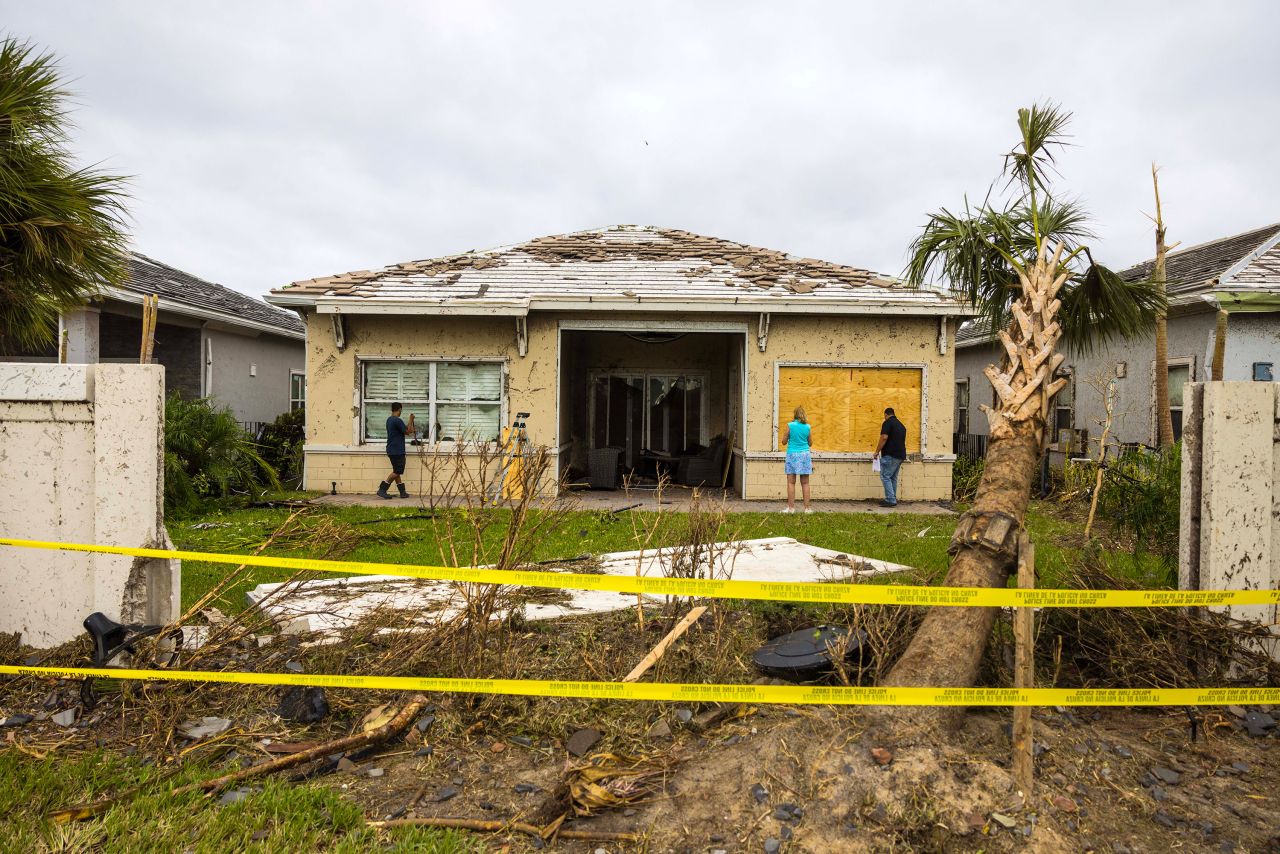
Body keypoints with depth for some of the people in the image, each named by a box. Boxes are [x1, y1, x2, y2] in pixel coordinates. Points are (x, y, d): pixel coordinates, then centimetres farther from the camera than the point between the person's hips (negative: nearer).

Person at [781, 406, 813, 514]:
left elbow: (784, 441, 0)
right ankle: (807, 508, 8)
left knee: (791, 482, 3)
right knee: (805, 483, 7)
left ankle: (791, 507, 2)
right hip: (804, 455, 2)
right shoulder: (808, 427, 0)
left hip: (792, 455, -2)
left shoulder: (790, 426, -7)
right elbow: (810, 443, 7)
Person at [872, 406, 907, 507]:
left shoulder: (888, 423, -7)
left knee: (885, 477, -6)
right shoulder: (901, 425, 19)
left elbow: (884, 438, -17)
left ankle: (890, 500, -12)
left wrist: (877, 452, -11)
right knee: (893, 477, 14)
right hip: (900, 455, 9)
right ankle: (893, 499, 15)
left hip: (890, 455, -9)